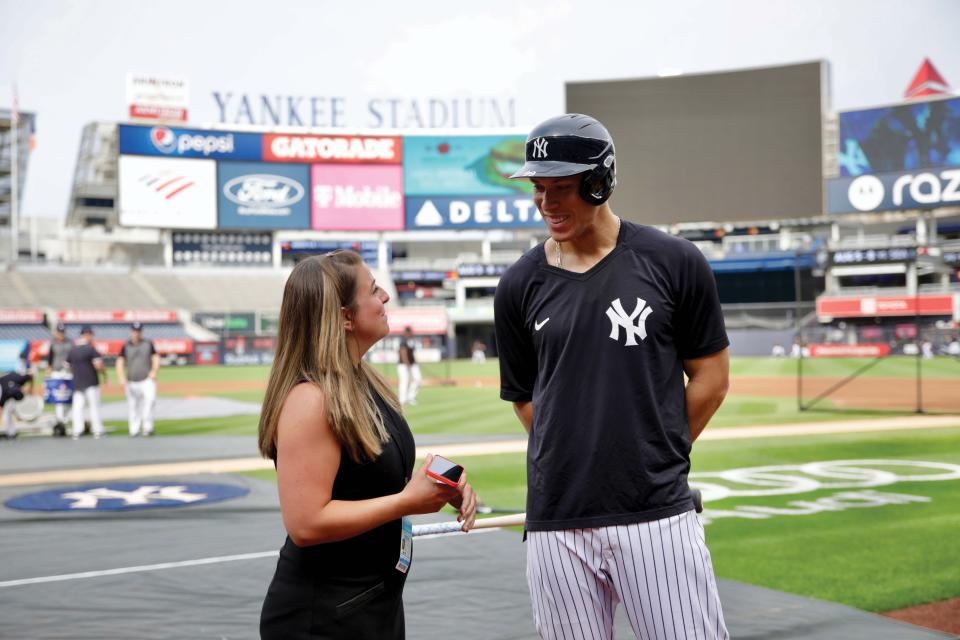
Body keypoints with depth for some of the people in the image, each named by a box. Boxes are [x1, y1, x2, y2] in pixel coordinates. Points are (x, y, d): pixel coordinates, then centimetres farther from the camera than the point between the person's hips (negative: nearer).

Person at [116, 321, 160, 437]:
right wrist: (121, 377, -8)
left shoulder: (148, 344, 9)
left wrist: (154, 371, -8)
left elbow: (156, 358, 9)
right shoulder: (126, 346, 9)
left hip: (147, 379, -2)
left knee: (150, 399, -24)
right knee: (133, 406, 2)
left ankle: (148, 427, -21)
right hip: (131, 382, 2)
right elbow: (120, 362, 6)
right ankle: (134, 430, 12)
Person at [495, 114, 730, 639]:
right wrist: (582, 460, 7)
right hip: (556, 524, 2)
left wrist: (657, 456, 8)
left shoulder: (674, 262, -1)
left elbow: (711, 377, 6)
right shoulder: (520, 285, 5)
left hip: (658, 516, -2)